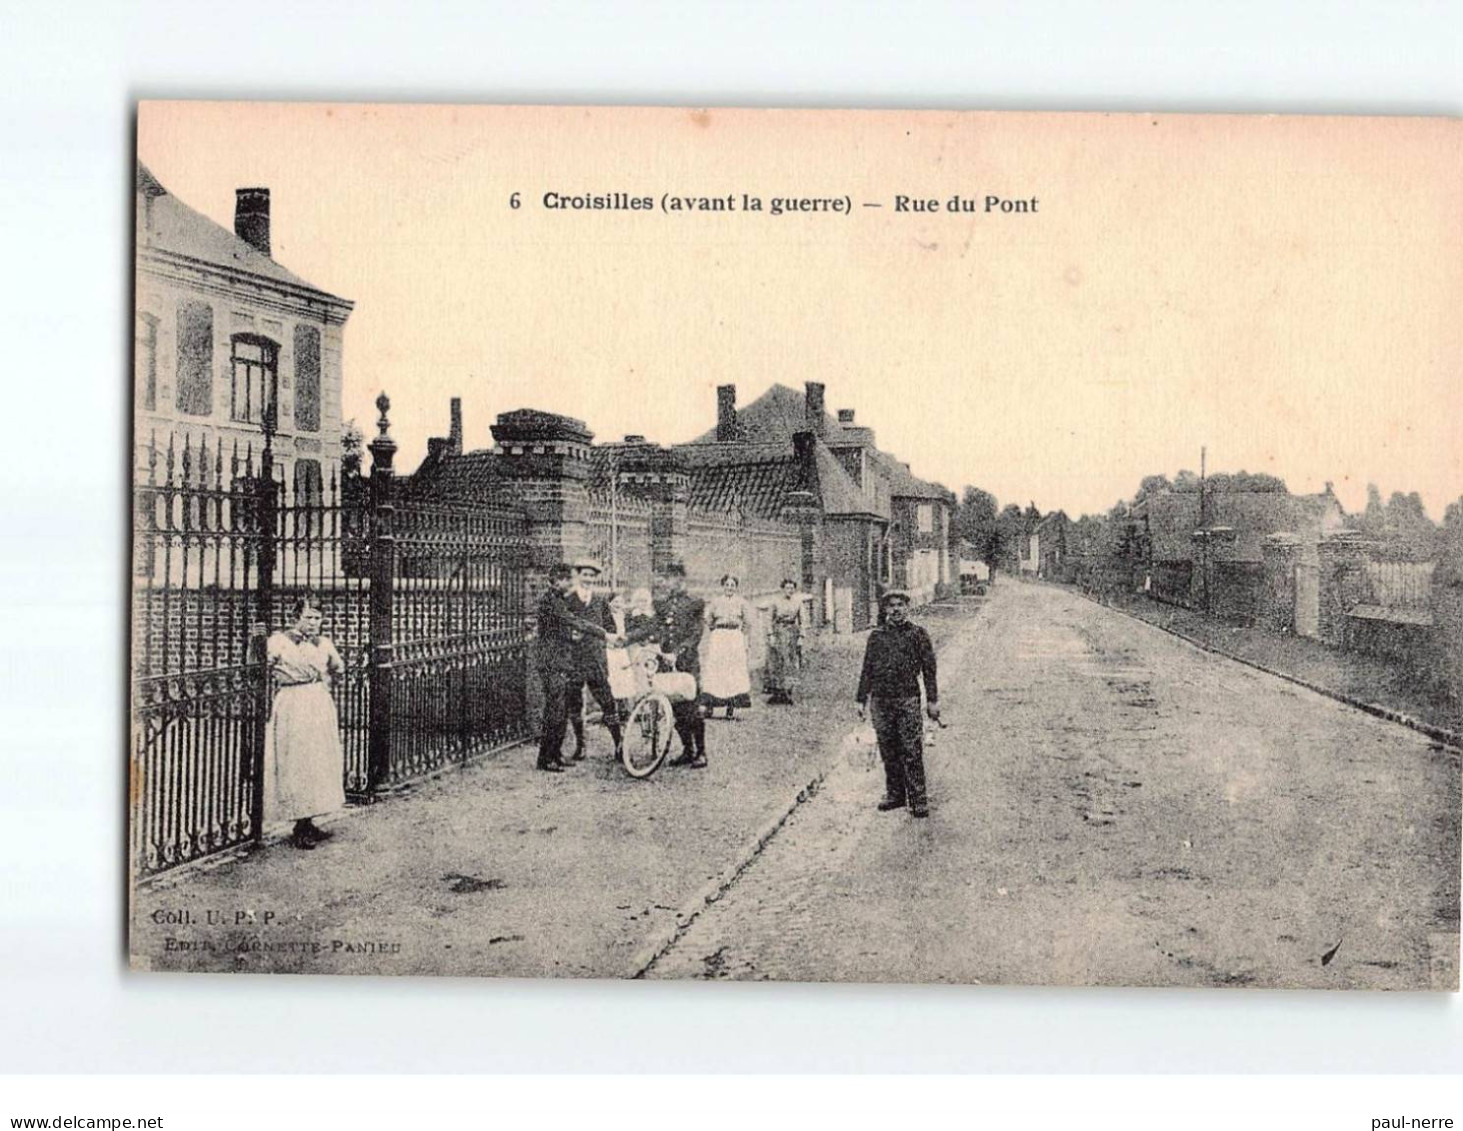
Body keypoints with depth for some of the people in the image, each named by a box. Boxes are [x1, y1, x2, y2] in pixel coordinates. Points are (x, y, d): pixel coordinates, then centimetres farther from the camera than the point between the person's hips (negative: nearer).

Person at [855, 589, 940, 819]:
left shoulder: (918, 634, 2)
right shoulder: (876, 636, 10)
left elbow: (929, 668, 2)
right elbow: (867, 669, 14)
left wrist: (932, 700, -2)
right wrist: (862, 699, 11)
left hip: (907, 700, -3)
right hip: (880, 701, 3)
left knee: (912, 752, -6)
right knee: (888, 752, 9)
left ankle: (918, 800, -1)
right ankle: (894, 795, 20)